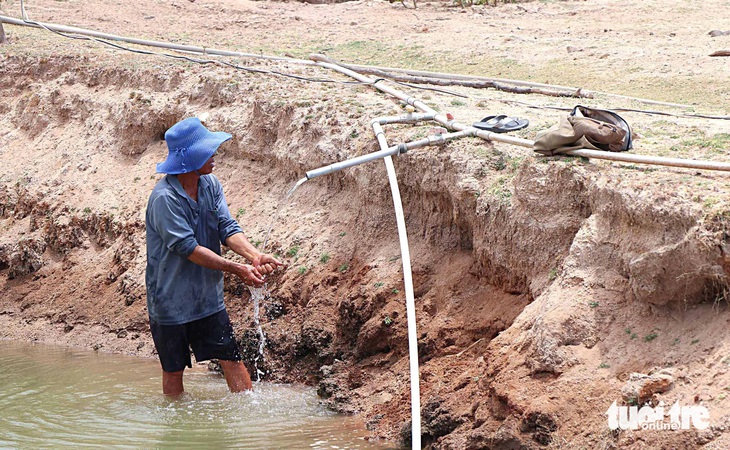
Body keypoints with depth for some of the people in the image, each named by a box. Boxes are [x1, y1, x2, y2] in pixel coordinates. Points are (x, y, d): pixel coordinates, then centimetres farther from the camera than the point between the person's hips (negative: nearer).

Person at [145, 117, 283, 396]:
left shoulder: (210, 185, 0)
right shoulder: (164, 198, -23)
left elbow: (227, 227, -6)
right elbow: (188, 248, -25)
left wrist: (254, 255, -25)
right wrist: (237, 270, -27)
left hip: (208, 296, 6)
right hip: (171, 298, -6)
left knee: (231, 358, 3)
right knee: (174, 370, 9)